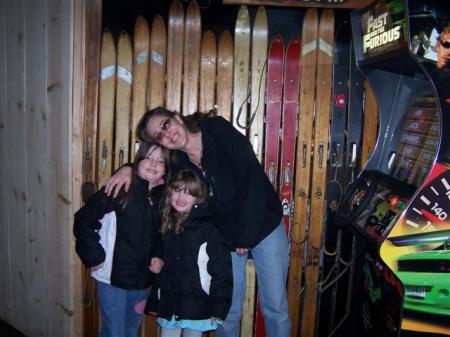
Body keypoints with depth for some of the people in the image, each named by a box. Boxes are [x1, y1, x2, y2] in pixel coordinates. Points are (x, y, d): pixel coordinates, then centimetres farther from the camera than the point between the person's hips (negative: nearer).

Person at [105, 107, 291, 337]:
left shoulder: (220, 132, -16)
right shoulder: (176, 162, -5)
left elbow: (253, 180, -19)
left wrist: (246, 236, -16)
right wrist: (128, 169, -8)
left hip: (264, 225, -3)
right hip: (226, 236, 3)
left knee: (275, 307, 4)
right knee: (228, 309, 5)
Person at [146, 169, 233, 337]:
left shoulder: (207, 229, -10)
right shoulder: (167, 226, 8)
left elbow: (221, 270, -13)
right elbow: (160, 267, 14)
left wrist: (219, 307, -15)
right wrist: (154, 302, 15)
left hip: (197, 308, -5)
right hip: (169, 306, 5)